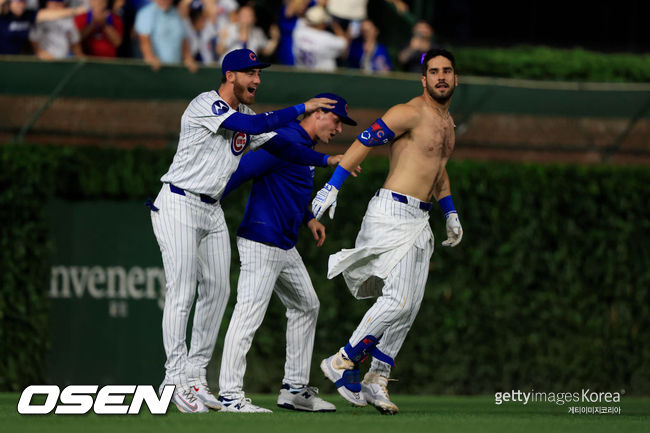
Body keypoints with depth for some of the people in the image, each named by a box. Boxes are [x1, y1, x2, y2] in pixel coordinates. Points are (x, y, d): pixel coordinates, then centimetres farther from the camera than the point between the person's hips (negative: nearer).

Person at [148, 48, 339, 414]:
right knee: (182, 291, -11)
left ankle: (196, 377, 10)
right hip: (179, 206, -9)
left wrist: (327, 160, 2)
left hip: (213, 211, 9)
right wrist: (302, 109, -23)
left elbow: (280, 145, 10)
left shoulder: (243, 115, 13)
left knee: (217, 290, 5)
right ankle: (176, 380, -10)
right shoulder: (206, 105, -14)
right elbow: (255, 125, -26)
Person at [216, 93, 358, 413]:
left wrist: (309, 219, 19)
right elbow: (243, 170, -22)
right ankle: (229, 394, -15)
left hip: (285, 246, 11)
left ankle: (294, 389, 22)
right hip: (262, 241, -11)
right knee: (249, 314, -13)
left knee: (306, 306, 17)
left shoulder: (306, 146, 17)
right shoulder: (286, 140, -16)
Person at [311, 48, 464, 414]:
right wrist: (332, 187, -18)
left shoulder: (447, 122, 18)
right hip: (393, 214, -9)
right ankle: (343, 363, -6)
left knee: (409, 306, 5)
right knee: (398, 300, -17)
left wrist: (451, 214, 30)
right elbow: (363, 143, -13)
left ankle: (376, 381, 10)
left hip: (419, 220, 9)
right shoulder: (410, 113, -10)